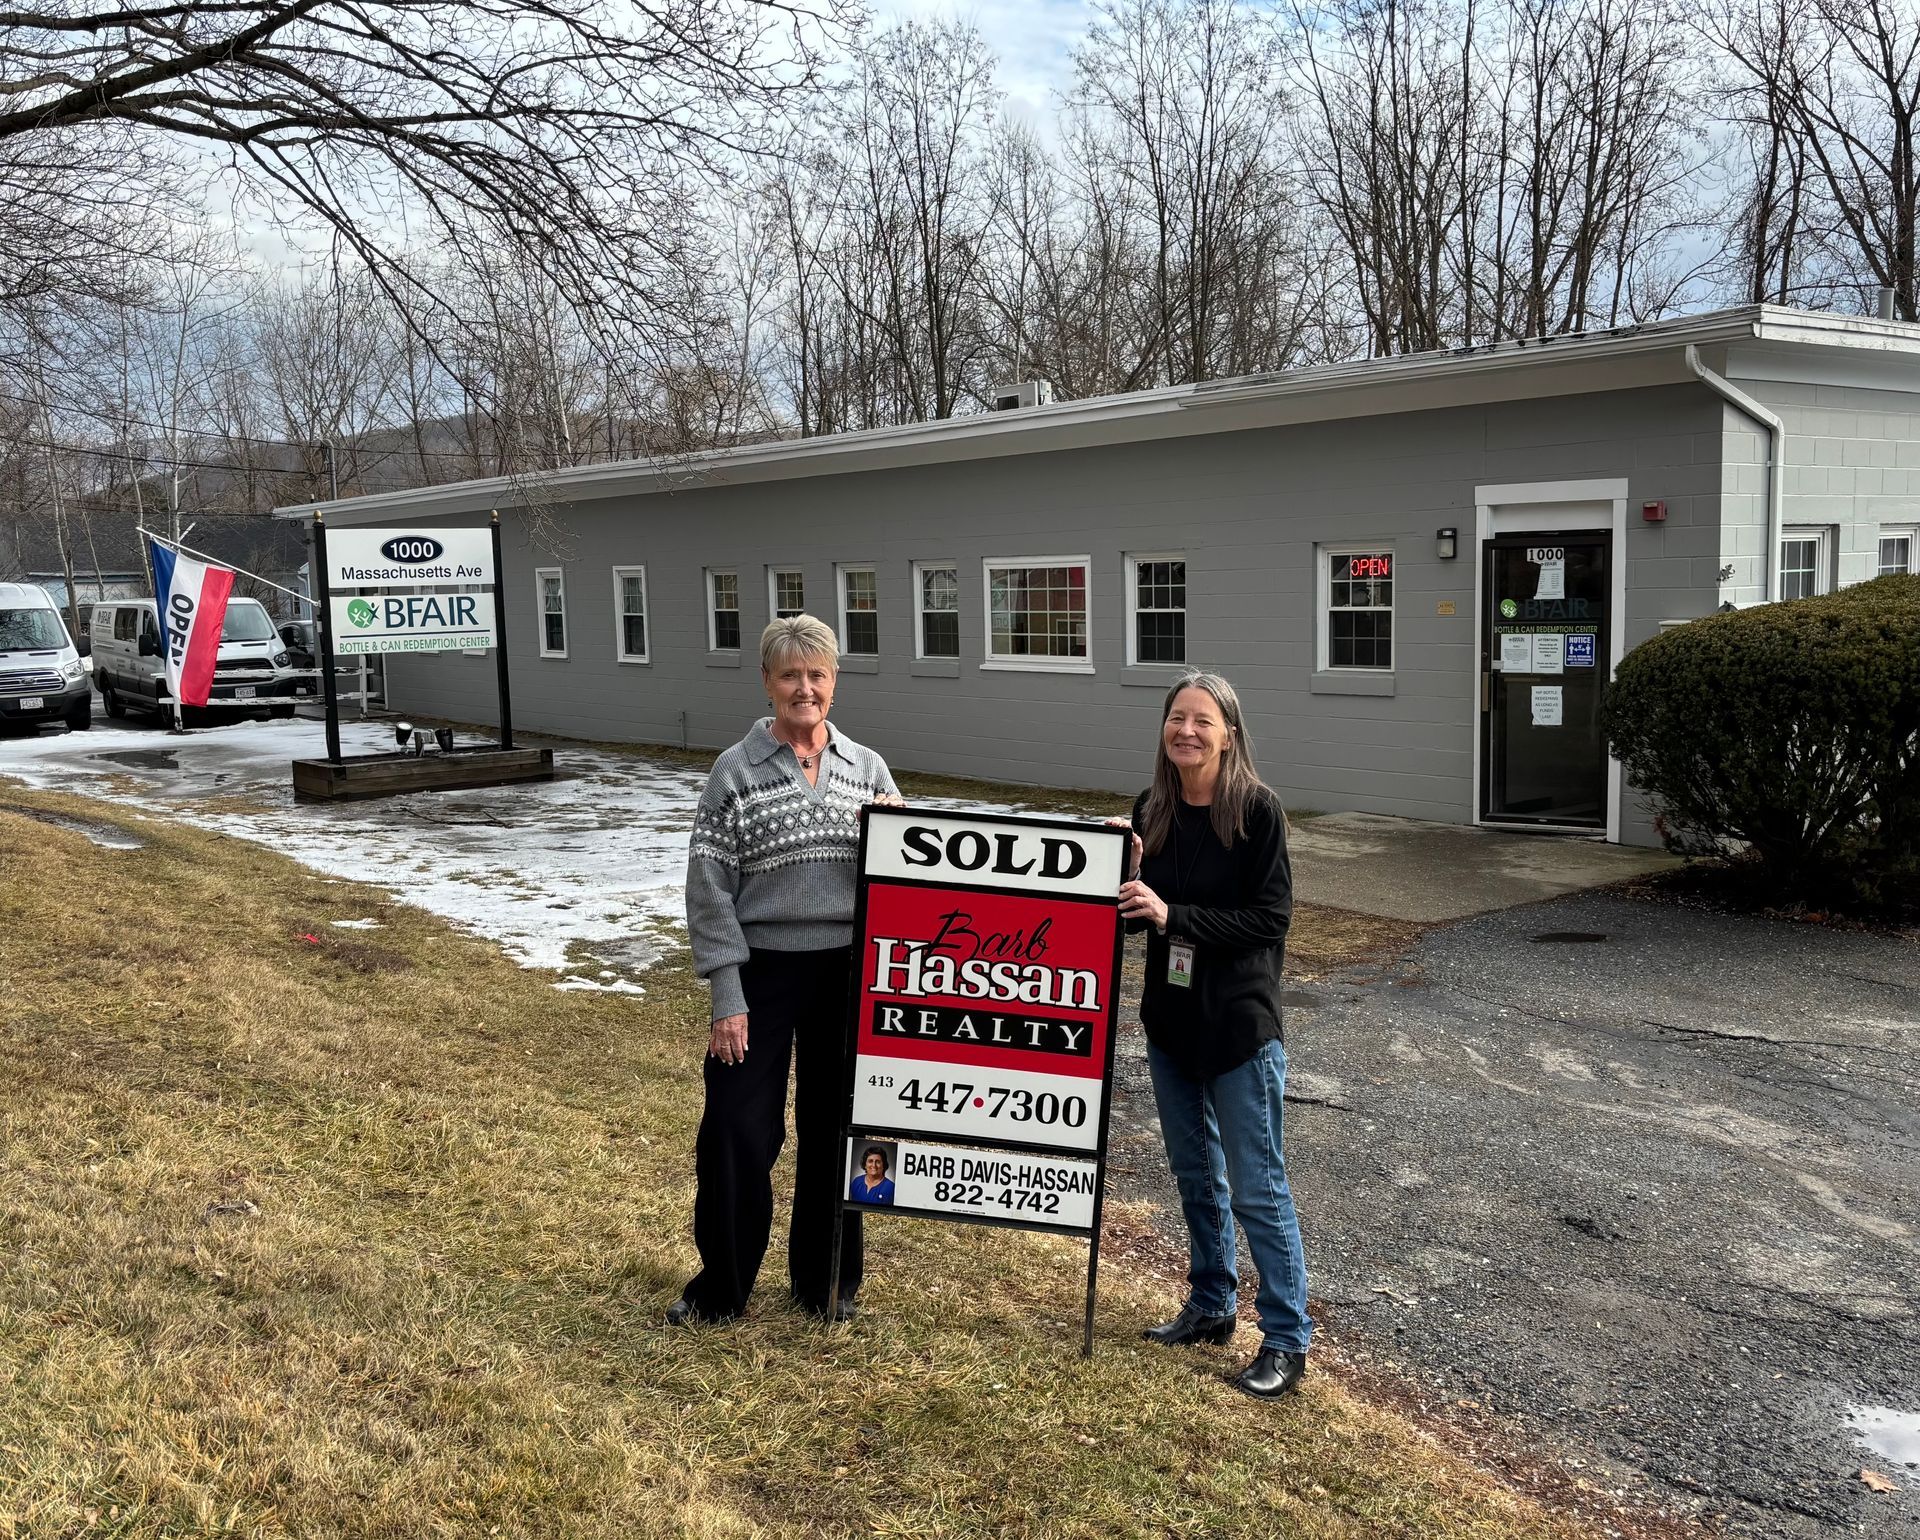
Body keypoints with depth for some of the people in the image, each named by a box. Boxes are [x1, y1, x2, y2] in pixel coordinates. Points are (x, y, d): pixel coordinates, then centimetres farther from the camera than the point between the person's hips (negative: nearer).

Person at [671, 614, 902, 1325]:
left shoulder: (868, 768, 6)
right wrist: (727, 999, -10)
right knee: (736, 1132, 1)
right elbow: (709, 889, -6)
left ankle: (827, 1279, 28)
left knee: (834, 1130, 12)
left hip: (848, 973, 3)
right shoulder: (736, 771, -4)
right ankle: (721, 1282, 20)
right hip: (762, 972, -2)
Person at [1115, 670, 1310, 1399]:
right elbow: (1132, 915, 8)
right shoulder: (1151, 810, 2)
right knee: (1195, 1176, 19)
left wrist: (1174, 914, -23)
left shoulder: (1257, 809, -13)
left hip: (1239, 1025, -6)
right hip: (1170, 1019, 6)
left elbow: (1271, 916, -17)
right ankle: (1211, 1306, 35)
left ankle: (1286, 1340, 14)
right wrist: (1124, 878, -13)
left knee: (1256, 1188, 1)